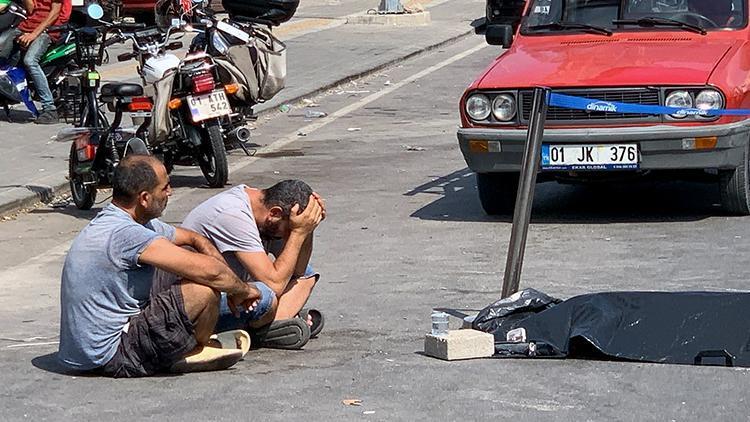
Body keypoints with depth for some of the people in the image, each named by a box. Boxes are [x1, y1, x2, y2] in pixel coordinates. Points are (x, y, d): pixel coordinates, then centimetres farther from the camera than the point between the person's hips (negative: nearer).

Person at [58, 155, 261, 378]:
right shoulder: (126, 234, -23)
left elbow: (194, 239, 19)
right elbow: (209, 270, -24)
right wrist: (242, 290, -5)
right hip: (113, 357, -10)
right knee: (205, 288, -16)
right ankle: (196, 351, 7)